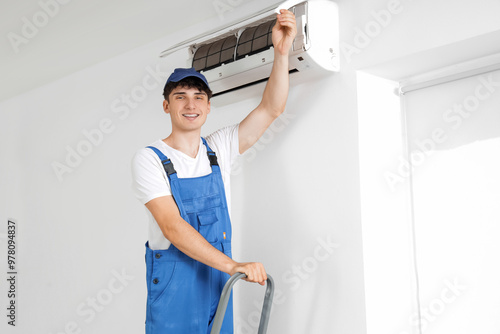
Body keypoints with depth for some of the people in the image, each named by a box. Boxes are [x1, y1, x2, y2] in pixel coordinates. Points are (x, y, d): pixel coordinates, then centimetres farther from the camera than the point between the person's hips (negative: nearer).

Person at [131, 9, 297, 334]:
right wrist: (233, 265, -27)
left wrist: (282, 51, -13)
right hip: (173, 276, -4)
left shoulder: (219, 148, 6)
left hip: (219, 276, 5)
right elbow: (172, 227, -20)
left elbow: (271, 109, 1)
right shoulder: (149, 159, -9)